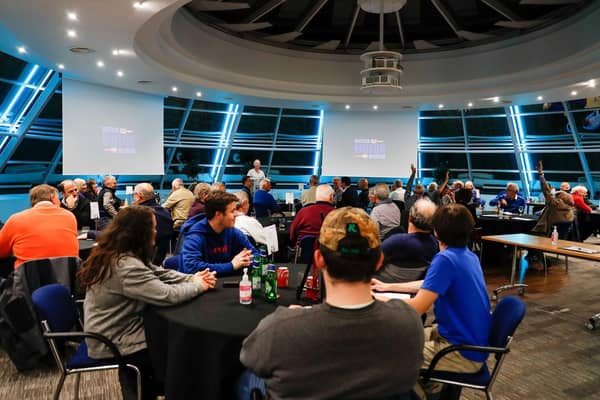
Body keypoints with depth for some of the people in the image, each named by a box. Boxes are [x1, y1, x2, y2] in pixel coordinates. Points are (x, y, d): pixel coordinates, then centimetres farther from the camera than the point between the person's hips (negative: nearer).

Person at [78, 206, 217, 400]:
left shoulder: (114, 255, 2)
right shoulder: (125, 266, -31)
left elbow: (159, 273, 5)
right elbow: (167, 295, -33)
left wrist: (193, 278, -9)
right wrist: (198, 286, -15)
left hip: (115, 331, 9)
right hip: (114, 344, -9)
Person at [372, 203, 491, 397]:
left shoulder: (446, 259, -24)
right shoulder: (468, 255, 5)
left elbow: (416, 308, -23)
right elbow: (430, 285, 17)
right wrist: (388, 287, 21)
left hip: (465, 353, -9)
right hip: (470, 340, 9)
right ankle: (427, 382, 28)